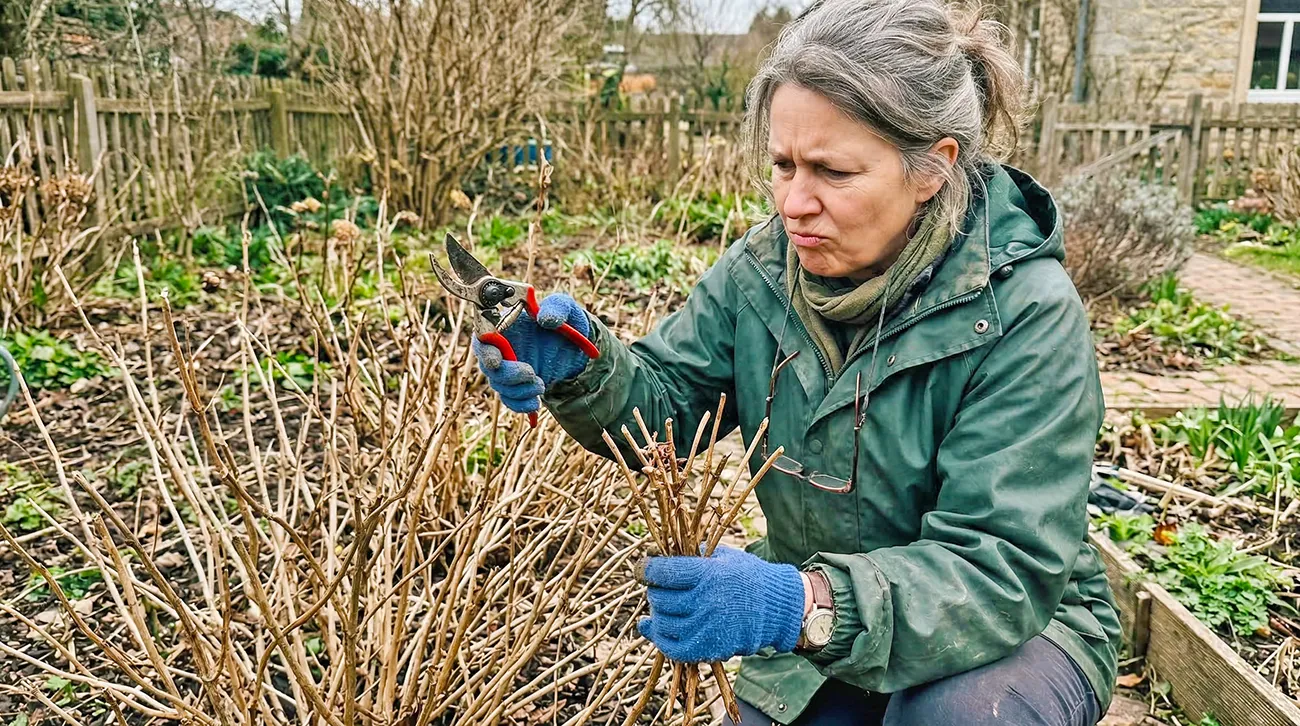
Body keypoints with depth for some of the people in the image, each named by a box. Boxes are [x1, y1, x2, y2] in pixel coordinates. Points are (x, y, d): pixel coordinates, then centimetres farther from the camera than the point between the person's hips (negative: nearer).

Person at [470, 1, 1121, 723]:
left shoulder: (1026, 313, -26)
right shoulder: (764, 267, -11)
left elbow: (1005, 567, -30)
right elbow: (665, 405, -5)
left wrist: (811, 606, -46)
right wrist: (582, 368, -27)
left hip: (1015, 624, -3)